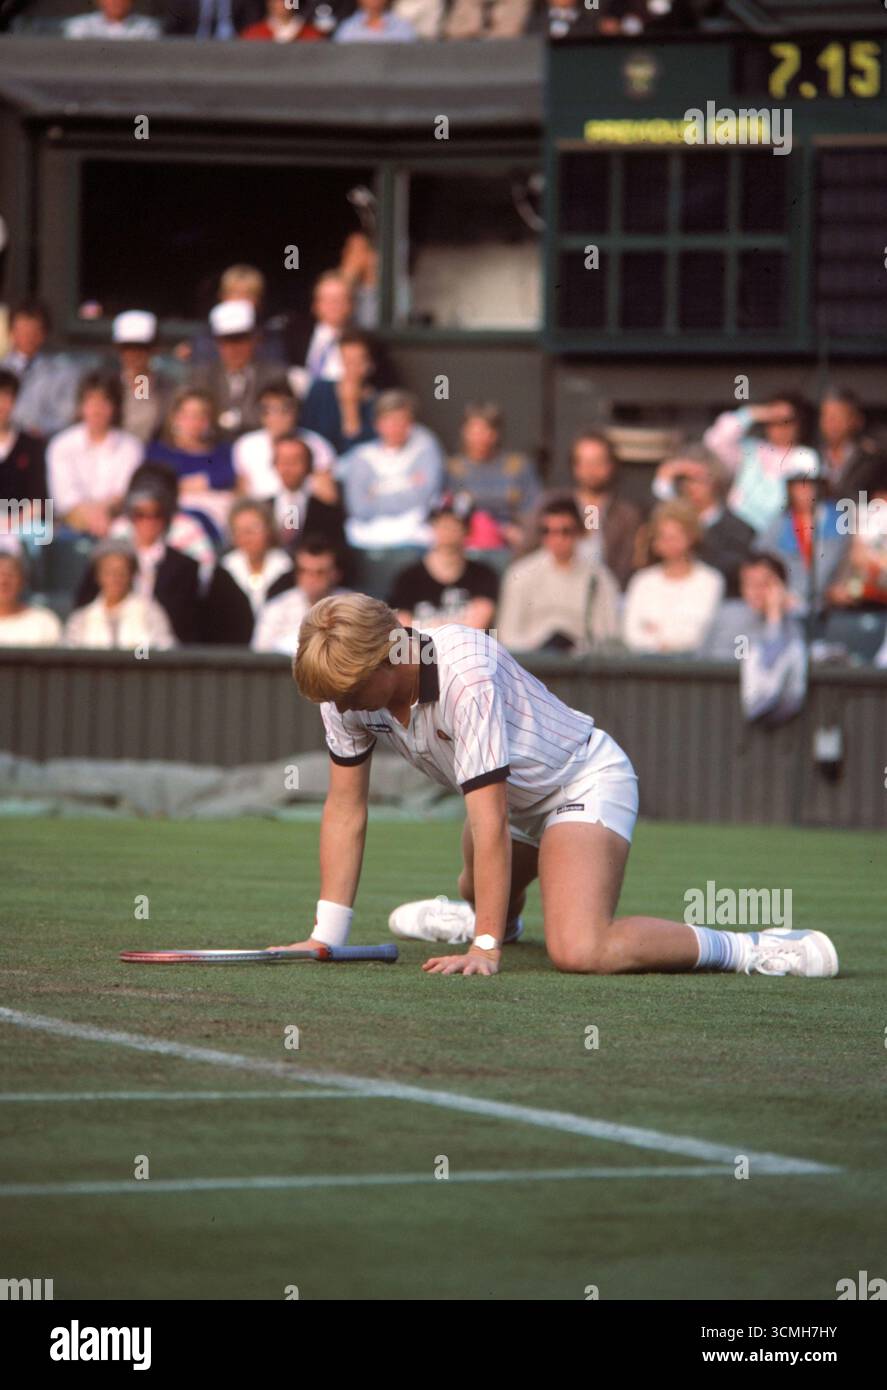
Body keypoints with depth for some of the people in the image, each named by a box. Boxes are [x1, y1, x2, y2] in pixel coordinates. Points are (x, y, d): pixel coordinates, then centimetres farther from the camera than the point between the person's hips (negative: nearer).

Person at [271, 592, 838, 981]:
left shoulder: (465, 678, -37)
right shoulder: (348, 686, -14)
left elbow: (490, 822, -36)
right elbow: (346, 811, -6)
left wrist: (485, 949, -37)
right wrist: (327, 936, -11)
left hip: (587, 782, -9)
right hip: (518, 798, 9)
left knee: (579, 952, -31)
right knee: (480, 894, 37)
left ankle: (750, 948, -21)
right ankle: (490, 916, 73)